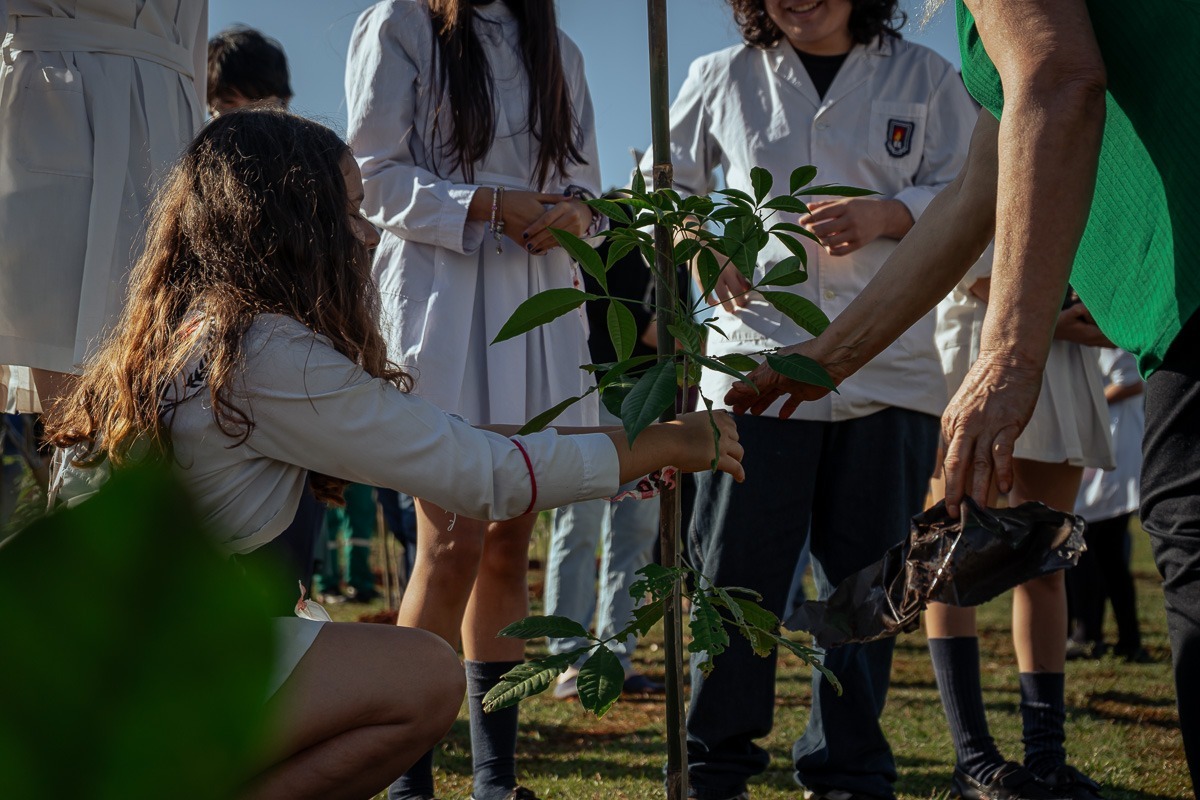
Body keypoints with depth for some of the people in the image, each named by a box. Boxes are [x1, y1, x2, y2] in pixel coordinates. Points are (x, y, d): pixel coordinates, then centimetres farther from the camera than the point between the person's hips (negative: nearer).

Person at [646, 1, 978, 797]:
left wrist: (886, 214, -14)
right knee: (736, 573, -2)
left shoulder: (926, 78, 8)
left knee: (863, 580, 6)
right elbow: (663, 187, 19)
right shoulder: (722, 79, 10)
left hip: (890, 372, 0)